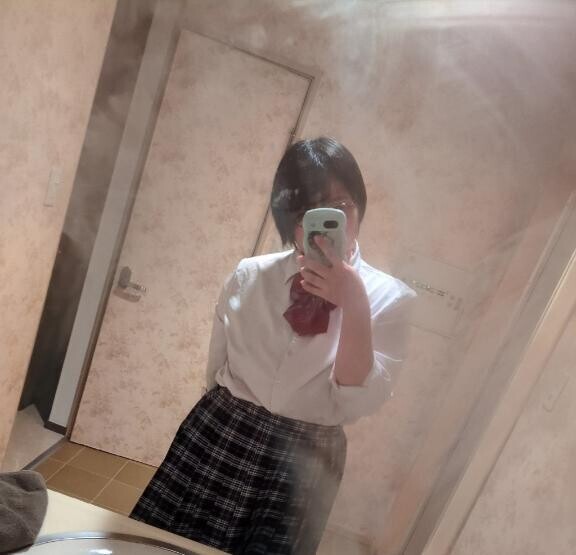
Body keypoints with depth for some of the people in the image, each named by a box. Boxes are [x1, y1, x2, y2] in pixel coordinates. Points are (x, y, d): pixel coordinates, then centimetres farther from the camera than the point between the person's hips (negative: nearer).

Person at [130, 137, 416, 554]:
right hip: (217, 438, 2)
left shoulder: (389, 298, -10)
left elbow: (357, 404, -18)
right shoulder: (249, 277, -4)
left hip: (303, 462, -2)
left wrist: (355, 305, -27)